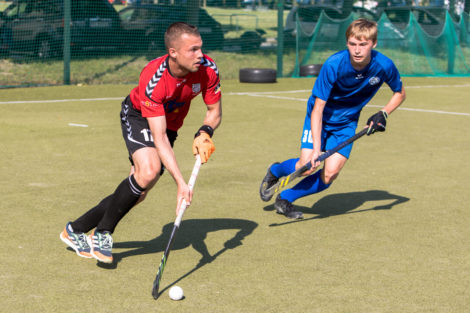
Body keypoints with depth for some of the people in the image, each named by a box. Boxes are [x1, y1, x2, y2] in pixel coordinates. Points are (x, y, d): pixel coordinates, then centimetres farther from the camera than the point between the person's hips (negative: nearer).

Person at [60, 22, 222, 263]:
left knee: (138, 192, -4)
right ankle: (102, 233, -12)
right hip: (138, 116, -5)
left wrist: (204, 133, -33)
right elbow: (159, 137, -40)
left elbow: (214, 112, -9)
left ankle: (76, 230, 13)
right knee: (149, 170, -32)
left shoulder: (207, 69, -26)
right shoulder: (152, 79, -39)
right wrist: (180, 182, -47)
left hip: (171, 124, 5)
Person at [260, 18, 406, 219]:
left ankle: (285, 198, 9)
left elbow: (400, 93, 2)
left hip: (346, 122, 3)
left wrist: (383, 114, -16)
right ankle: (275, 171, 17)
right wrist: (316, 148, -32)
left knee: (329, 176, -12)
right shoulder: (333, 65, -29)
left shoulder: (384, 66, -20)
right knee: (307, 166, -18)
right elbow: (318, 108, -25)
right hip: (320, 117, -3)